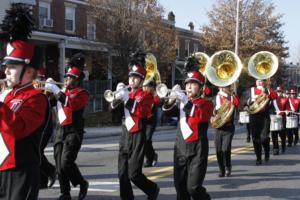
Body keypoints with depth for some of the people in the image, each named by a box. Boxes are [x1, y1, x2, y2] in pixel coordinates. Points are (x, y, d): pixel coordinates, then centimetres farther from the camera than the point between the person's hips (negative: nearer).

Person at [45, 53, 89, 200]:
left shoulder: (82, 93, -7)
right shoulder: (65, 92, 15)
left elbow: (70, 103, -26)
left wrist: (56, 90, -24)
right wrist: (48, 91, -1)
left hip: (73, 132, -7)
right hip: (61, 130, 7)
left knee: (66, 162, -14)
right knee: (59, 164, 3)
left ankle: (82, 183, 10)